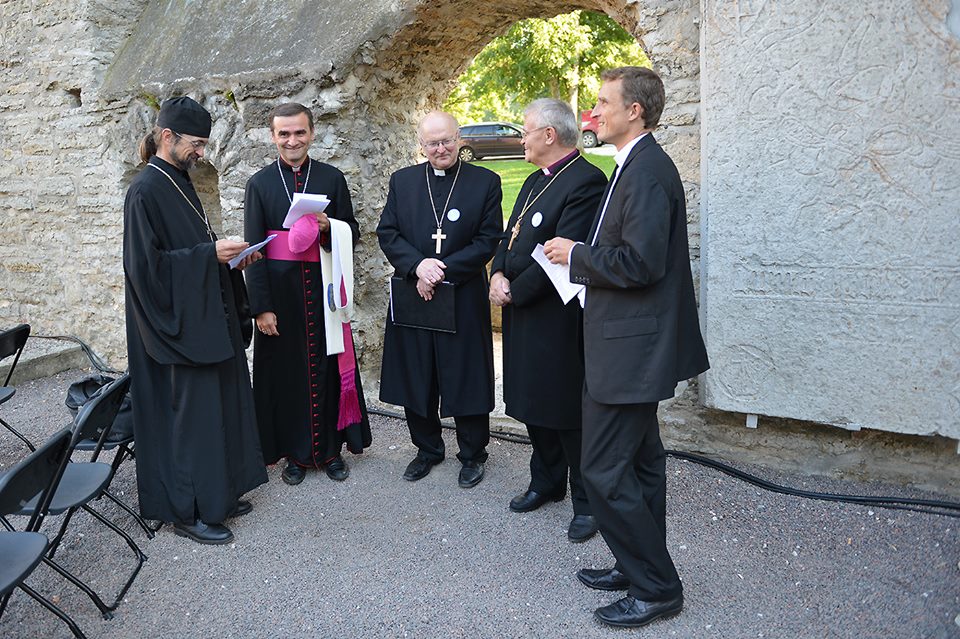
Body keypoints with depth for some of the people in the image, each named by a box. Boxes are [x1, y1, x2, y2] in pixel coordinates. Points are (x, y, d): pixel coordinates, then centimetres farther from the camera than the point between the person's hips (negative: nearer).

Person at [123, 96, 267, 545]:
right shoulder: (146, 191, -15)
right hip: (178, 323, -9)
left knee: (217, 404, 14)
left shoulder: (179, 183, 12)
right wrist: (209, 253, -22)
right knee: (189, 412, -1)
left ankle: (217, 493, 28)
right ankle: (186, 511, 13)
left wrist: (228, 254, 3)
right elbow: (145, 263, -20)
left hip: (206, 316, 9)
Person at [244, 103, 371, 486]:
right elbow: (253, 249, -2)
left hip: (324, 288, 1)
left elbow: (353, 232, 8)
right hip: (280, 292, -1)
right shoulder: (259, 184, 1)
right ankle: (295, 453, 21)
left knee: (328, 367, 8)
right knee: (286, 370, 6)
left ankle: (331, 448, 24)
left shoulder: (332, 178, 5)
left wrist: (328, 227, -15)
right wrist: (261, 306, -9)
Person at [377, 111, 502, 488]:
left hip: (464, 299, -3)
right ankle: (427, 449, 30)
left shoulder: (485, 182, -1)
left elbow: (488, 240, -7)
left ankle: (472, 454, 24)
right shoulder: (402, 181, 7)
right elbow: (387, 233, 2)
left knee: (466, 379, 6)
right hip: (413, 298, 3)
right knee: (416, 379, 11)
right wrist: (418, 266, -16)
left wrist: (443, 270, -15)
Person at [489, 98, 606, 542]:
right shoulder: (536, 181, 15)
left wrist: (515, 292, -16)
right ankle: (546, 481, 35)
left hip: (557, 319, -9)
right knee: (533, 402, 18)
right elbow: (511, 235, 17)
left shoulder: (585, 181, -16)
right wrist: (499, 274, -3)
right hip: (523, 314, 9)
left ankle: (586, 501, 16)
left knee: (568, 410, 1)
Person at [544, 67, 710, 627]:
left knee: (604, 470, -4)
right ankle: (643, 568, 34)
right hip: (633, 343, 11)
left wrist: (576, 254, -14)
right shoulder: (638, 165, 14)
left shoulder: (647, 170, -19)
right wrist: (584, 256, 6)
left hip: (630, 348, -11)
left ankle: (656, 588, 11)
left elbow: (641, 263, -25)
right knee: (639, 461, 19)